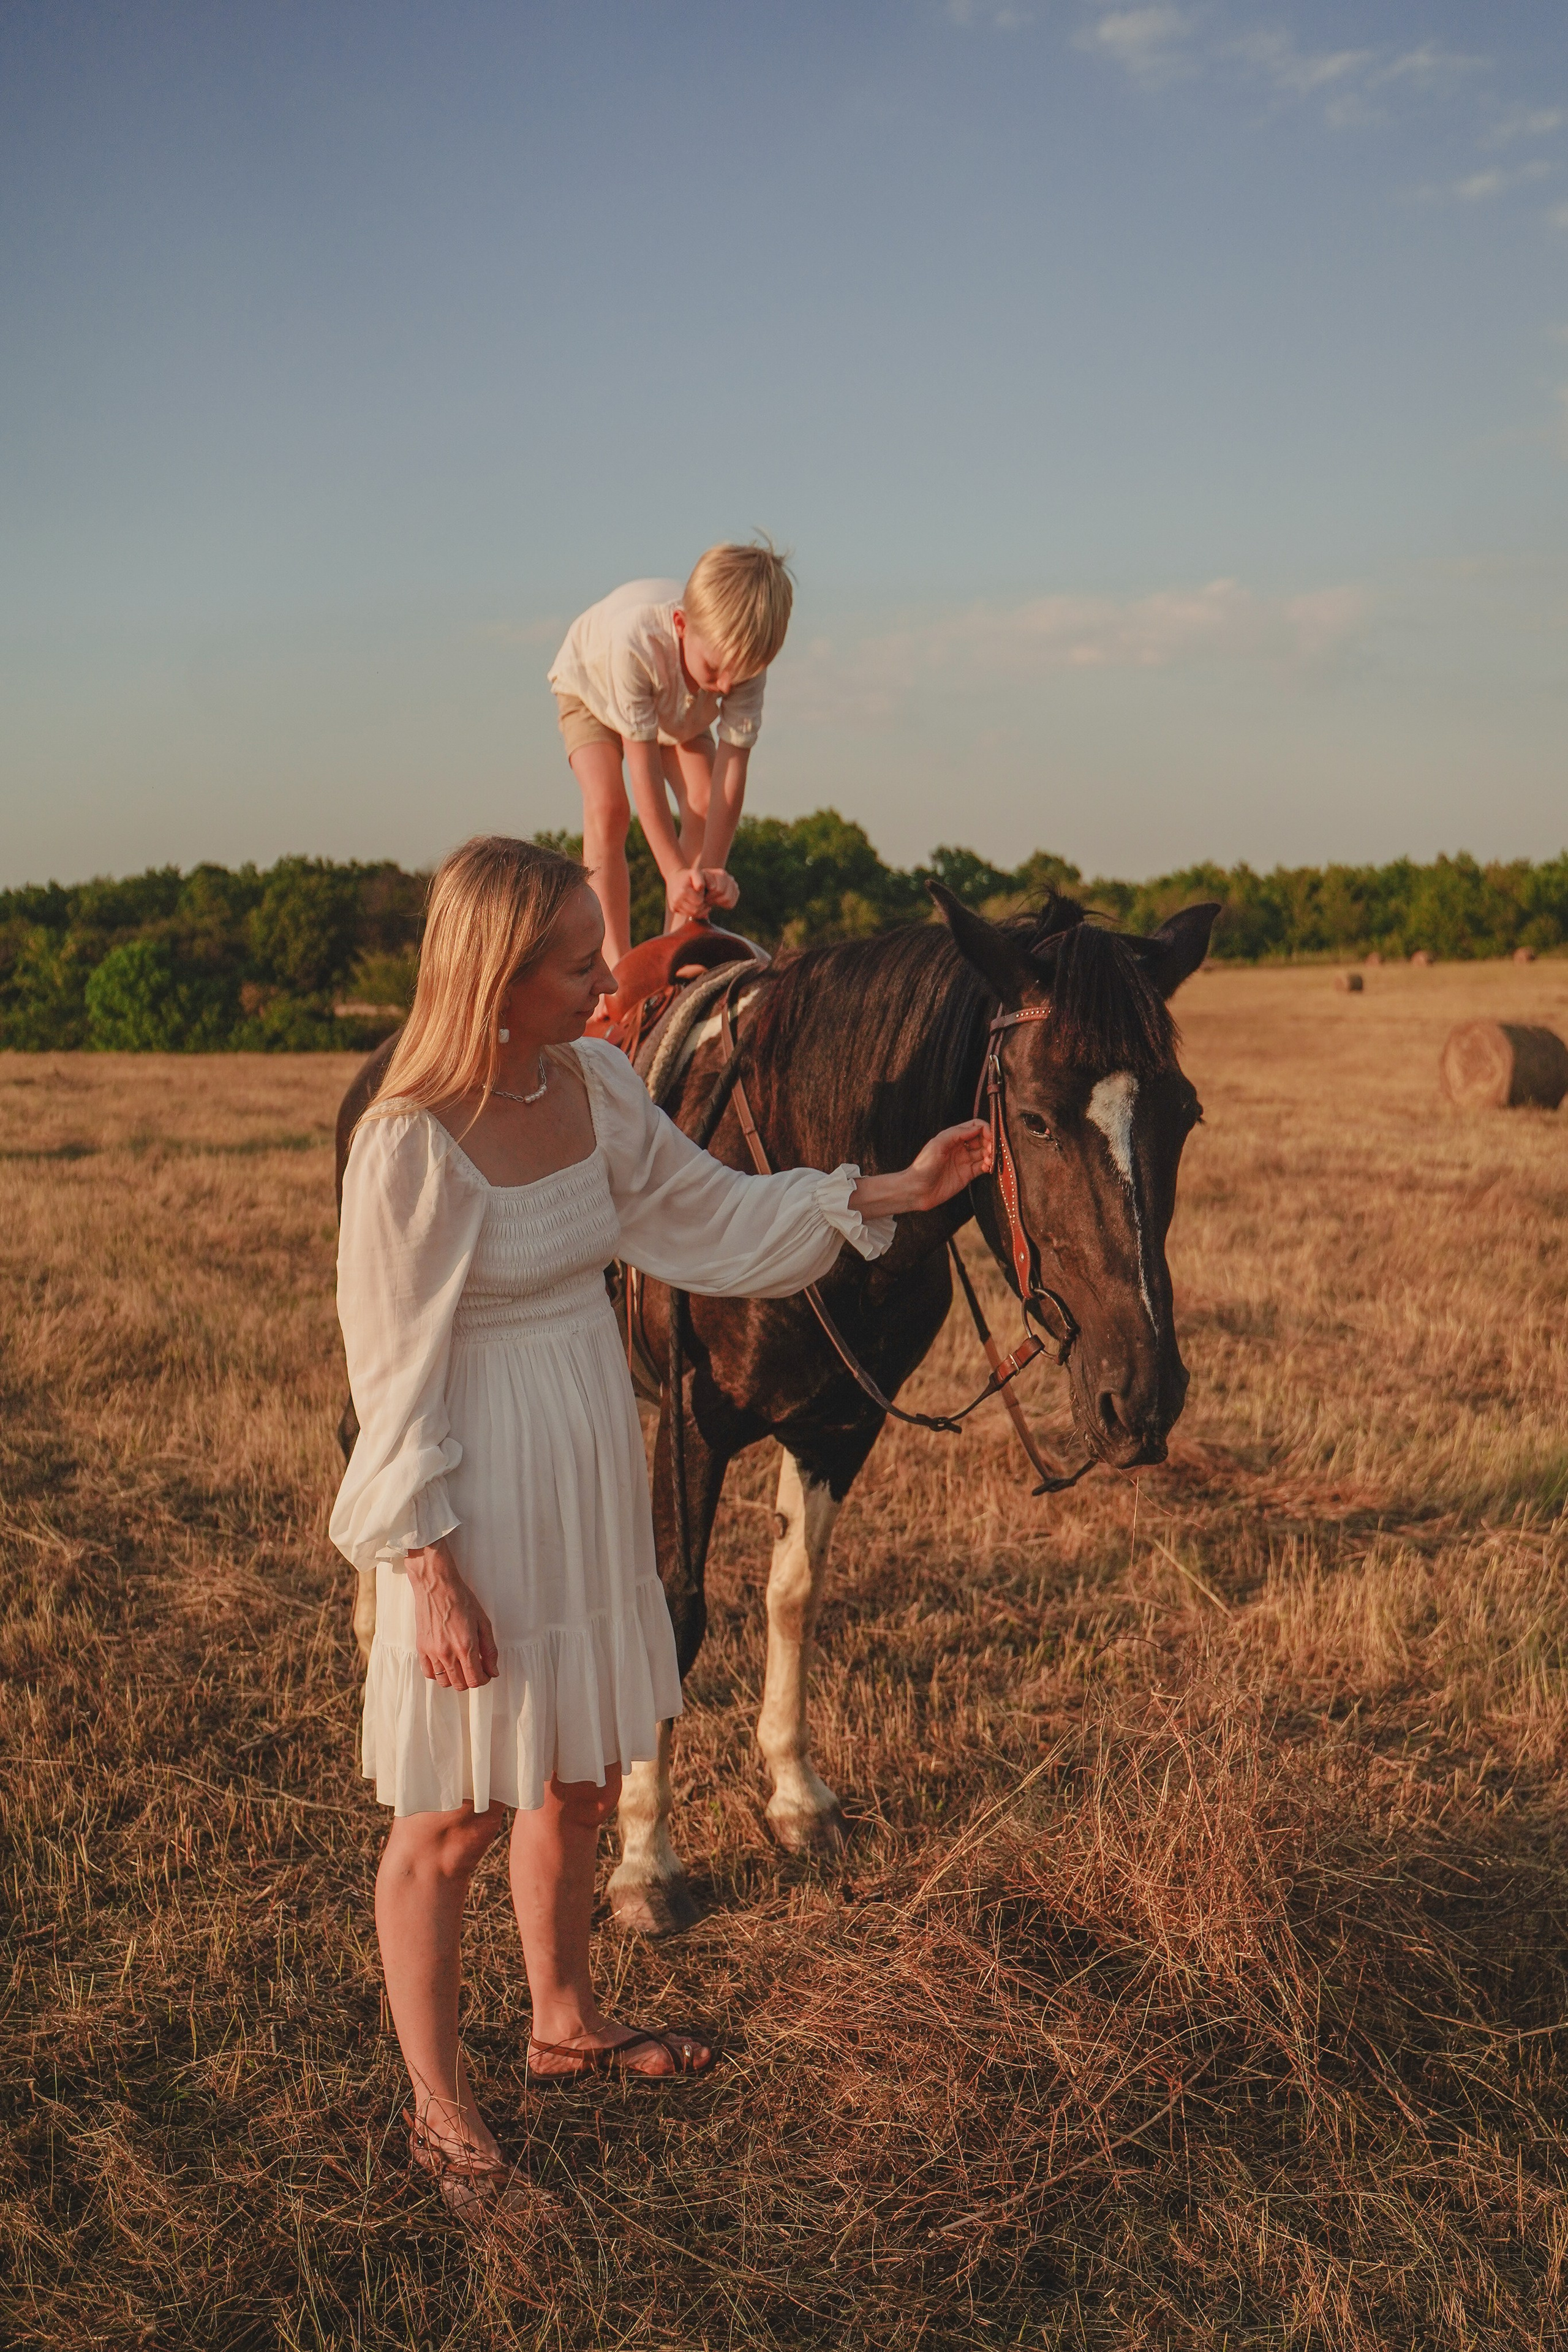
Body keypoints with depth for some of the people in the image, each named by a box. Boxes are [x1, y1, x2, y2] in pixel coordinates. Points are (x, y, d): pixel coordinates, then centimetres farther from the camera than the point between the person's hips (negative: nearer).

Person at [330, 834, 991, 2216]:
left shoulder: (597, 1085, -1)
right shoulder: (413, 1144, -21)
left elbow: (710, 1222, 9)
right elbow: (394, 1373, -17)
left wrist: (895, 1192, 2)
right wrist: (432, 1572, -17)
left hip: (593, 1477, 7)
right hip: (475, 1498, -7)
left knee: (580, 1780, 22)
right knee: (453, 1818, 9)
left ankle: (564, 2021, 45)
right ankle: (441, 2109, 29)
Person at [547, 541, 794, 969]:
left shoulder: (746, 662, -36)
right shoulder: (635, 639, -47)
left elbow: (732, 767, -33)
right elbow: (644, 766, -41)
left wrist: (712, 870, -43)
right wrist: (674, 872, -42)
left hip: (681, 708, 3)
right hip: (591, 685, -3)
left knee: (705, 802, -15)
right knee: (608, 806, -24)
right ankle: (615, 959, -21)